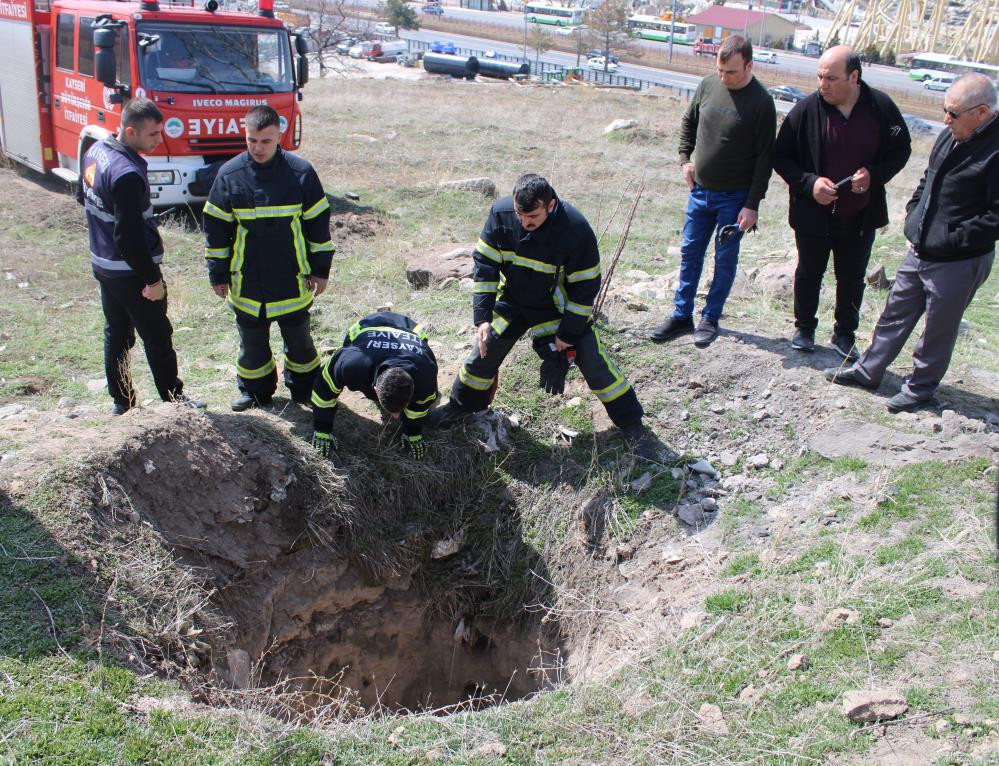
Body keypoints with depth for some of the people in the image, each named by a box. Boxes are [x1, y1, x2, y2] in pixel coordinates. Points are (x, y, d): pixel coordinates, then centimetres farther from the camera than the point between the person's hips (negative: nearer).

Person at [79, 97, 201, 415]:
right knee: (157, 338, 6)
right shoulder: (127, 174, -28)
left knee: (116, 334, 18)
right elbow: (129, 236, -28)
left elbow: (84, 196, 19)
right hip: (131, 272, -9)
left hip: (103, 264, 9)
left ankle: (121, 400, 29)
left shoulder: (95, 152, 2)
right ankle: (173, 400, 19)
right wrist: (152, 279, -21)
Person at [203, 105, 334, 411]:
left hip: (292, 279, -1)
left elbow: (318, 223, 0)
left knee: (298, 337, 13)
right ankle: (255, 389, 34)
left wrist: (321, 269, 2)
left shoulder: (301, 172, -9)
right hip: (246, 281, 1)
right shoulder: (229, 174, -6)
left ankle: (304, 386, 33)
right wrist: (218, 274, 3)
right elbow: (216, 227, 2)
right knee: (252, 340, 14)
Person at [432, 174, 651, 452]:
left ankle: (631, 422, 11)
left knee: (594, 363, -5)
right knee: (483, 354, 7)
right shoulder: (501, 213, -22)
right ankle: (461, 406, 33)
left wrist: (568, 334, -19)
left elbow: (585, 286, -20)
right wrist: (482, 317, -18)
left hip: (559, 306, -3)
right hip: (512, 303, 3)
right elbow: (484, 264, -13)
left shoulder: (575, 228, -30)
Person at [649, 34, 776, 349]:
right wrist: (685, 158, 5)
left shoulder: (761, 102, -14)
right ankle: (681, 316, 21)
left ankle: (710, 319, 19)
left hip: (734, 197, -5)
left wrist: (752, 205, -15)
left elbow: (765, 157, -12)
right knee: (690, 254, 10)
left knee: (725, 259, 6)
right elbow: (688, 123, 17)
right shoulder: (708, 86, -1)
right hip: (700, 190, 5)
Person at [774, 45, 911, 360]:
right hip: (813, 214, -1)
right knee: (809, 272, 15)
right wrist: (809, 182, -20)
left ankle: (844, 334, 31)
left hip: (861, 216, 1)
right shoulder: (806, 110, -13)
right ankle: (804, 328, 35)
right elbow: (781, 157, -5)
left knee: (852, 278, 13)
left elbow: (901, 150, 4)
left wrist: (874, 174, -15)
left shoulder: (881, 108, -10)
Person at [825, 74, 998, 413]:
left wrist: (953, 239, -21)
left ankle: (920, 387, 28)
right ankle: (867, 371, 32)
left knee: (938, 329, 10)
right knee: (895, 313, 18)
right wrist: (913, 212, 8)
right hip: (920, 251, 8)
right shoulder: (950, 136, 4)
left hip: (958, 263, -7)